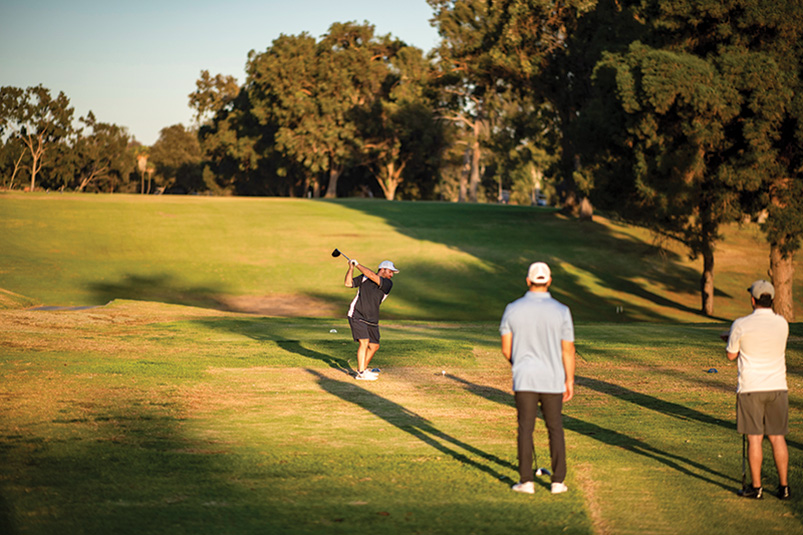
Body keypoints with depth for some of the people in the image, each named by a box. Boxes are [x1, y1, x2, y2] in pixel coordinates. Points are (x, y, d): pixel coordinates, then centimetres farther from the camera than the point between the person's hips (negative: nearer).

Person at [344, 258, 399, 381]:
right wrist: (351, 268, -10)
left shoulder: (387, 284, -1)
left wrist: (358, 265, -10)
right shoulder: (364, 277, 3)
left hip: (372, 320, 4)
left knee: (374, 346, 11)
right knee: (364, 342, -18)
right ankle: (361, 374, -18)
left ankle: (363, 369, 32)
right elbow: (349, 283, -1)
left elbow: (372, 276, -16)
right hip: (357, 316, -4)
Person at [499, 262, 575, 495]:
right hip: (553, 380, 0)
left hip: (524, 379, 0)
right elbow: (568, 350, -4)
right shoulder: (562, 311, -7)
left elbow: (506, 349, 0)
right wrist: (570, 381, 6)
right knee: (555, 429, 10)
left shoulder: (513, 309, -5)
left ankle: (526, 481, 1)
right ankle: (558, 481, 9)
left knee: (525, 429, 3)